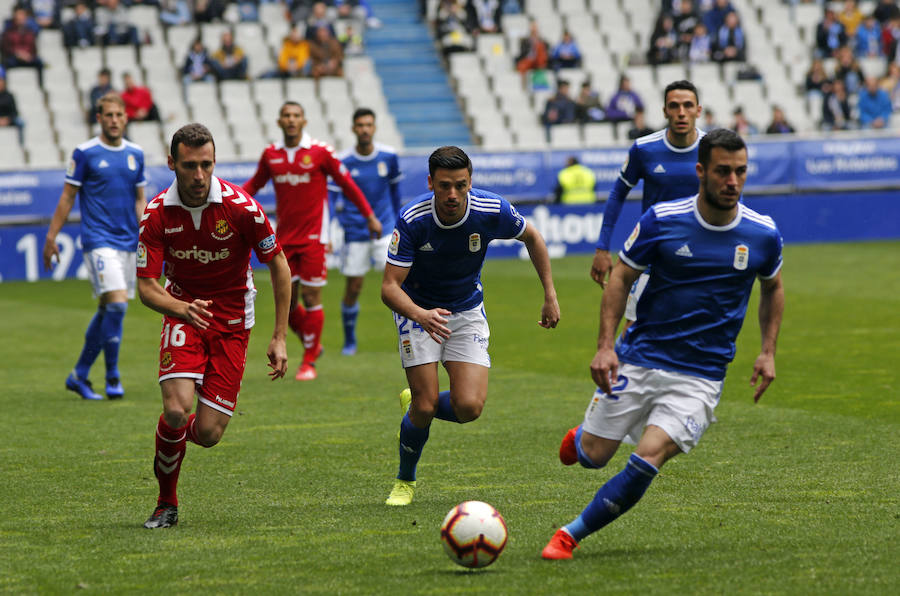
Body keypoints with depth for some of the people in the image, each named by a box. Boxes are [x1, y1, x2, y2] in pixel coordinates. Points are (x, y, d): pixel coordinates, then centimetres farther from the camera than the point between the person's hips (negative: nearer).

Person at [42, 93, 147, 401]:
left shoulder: (135, 154, 10)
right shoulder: (85, 153, -5)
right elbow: (67, 196, -1)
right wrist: (51, 236, -2)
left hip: (127, 242, 6)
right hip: (98, 240, -6)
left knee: (108, 310, 8)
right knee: (117, 303, -17)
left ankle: (80, 375, 20)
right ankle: (112, 377, -6)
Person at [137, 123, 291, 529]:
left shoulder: (241, 206, -17)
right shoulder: (157, 214, -13)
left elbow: (278, 265, -6)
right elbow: (146, 286, -12)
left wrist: (279, 338, -8)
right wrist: (181, 309, -35)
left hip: (232, 321, 0)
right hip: (183, 313, 0)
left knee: (208, 433, -9)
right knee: (176, 409, -23)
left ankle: (178, 432, 31)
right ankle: (166, 503, 1)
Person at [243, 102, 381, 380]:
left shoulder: (320, 152, -5)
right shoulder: (271, 154, 5)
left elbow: (347, 184, 4)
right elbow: (254, 184, 19)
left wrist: (370, 216, 7)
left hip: (313, 237, -3)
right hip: (284, 238, 3)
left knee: (311, 298, -5)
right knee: (286, 302, 2)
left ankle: (309, 361, 6)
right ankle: (311, 345, 26)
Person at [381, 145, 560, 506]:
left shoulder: (492, 210, -21)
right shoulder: (412, 220, -27)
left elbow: (532, 237, 1)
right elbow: (390, 287, -26)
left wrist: (550, 296, 1)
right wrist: (421, 315, -46)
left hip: (467, 311, 2)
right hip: (418, 310, -2)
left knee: (469, 407, -13)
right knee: (425, 407, -10)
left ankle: (416, 403, 21)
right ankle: (405, 481, 17)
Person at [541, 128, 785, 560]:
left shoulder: (762, 234, -3)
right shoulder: (662, 220, -8)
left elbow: (772, 288, 17)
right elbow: (621, 277, 1)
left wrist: (767, 352, 8)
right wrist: (605, 345, -9)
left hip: (700, 376, 0)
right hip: (637, 360, 0)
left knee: (647, 460, -19)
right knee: (593, 456, 4)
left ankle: (570, 535, -5)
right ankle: (583, 435, 43)